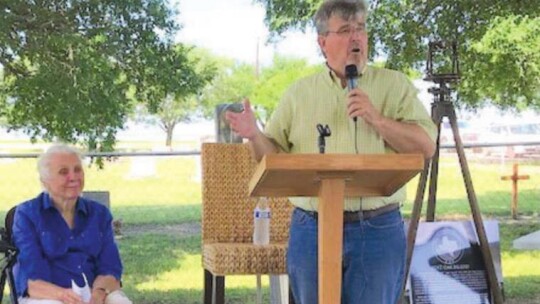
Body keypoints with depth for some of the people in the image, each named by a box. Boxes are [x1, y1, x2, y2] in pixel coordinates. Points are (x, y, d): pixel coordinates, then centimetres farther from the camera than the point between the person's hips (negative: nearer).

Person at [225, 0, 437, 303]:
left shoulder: (395, 85, 6)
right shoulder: (299, 92, 11)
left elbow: (426, 146, -2)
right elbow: (276, 155, 11)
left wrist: (377, 120, -14)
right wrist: (254, 135, -10)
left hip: (378, 231, -1)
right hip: (311, 231, 2)